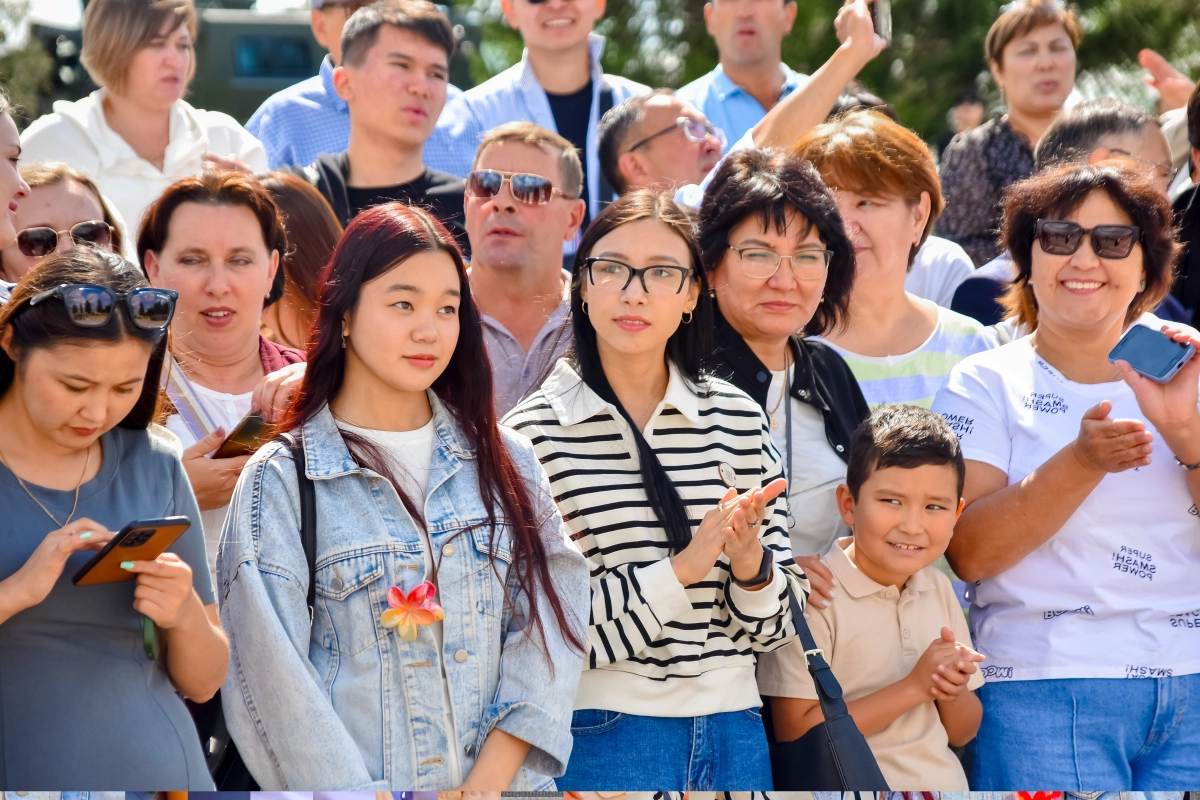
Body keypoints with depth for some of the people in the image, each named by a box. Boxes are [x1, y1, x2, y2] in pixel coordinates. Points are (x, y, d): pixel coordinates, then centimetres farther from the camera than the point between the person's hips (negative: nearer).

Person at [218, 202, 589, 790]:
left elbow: (550, 618, -6)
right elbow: (277, 688, -12)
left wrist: (490, 780, -17)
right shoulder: (280, 483, -7)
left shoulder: (505, 462, 2)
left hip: (505, 775, 2)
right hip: (355, 784, -2)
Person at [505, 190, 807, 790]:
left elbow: (773, 625, 7)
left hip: (733, 733, 4)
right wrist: (681, 569, -19)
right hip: (601, 735, -4)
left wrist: (751, 562, -14)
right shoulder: (531, 433, -8)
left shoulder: (738, 419, 3)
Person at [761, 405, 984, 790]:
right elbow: (795, 734, -15)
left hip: (945, 780, 5)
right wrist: (913, 686, -14)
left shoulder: (939, 589, 9)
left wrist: (954, 692, -7)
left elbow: (963, 733, 14)